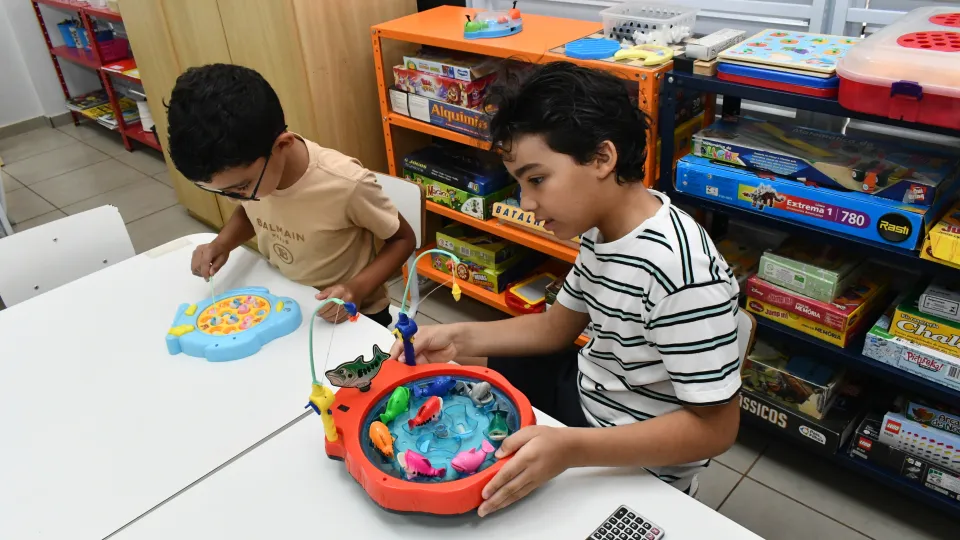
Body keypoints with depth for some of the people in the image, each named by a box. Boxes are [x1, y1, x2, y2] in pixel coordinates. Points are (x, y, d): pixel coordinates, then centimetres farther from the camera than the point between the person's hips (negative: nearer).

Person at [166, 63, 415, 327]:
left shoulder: (346, 185, -31)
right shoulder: (246, 169, -14)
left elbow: (403, 239, -15)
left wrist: (357, 289, -29)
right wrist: (222, 243, -10)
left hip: (352, 316, -3)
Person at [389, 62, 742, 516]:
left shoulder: (678, 270, -34)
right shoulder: (599, 229, -6)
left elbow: (715, 428, -29)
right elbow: (557, 327, 6)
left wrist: (570, 448, -40)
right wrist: (461, 338, -8)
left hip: (635, 465, -8)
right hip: (585, 390, 8)